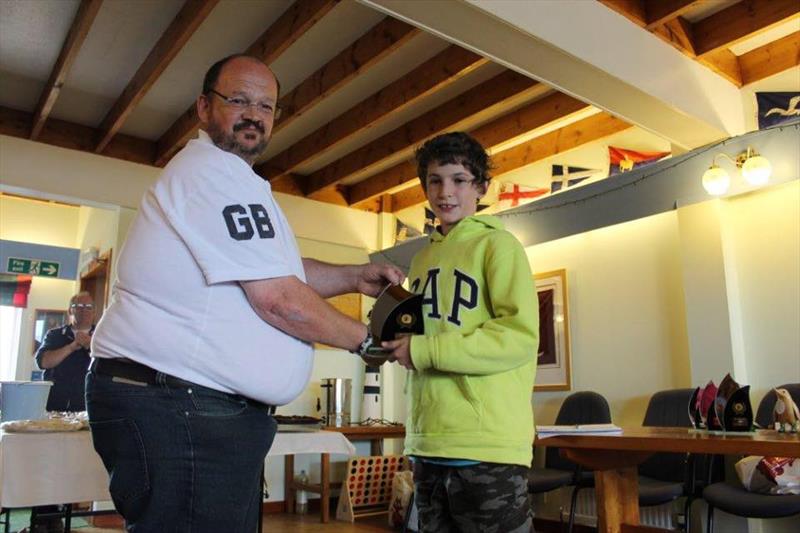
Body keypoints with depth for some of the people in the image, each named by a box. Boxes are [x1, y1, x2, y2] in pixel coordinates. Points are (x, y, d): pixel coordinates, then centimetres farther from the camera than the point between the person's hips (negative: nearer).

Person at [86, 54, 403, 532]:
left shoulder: (216, 175, 21)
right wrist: (363, 338, -4)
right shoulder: (219, 172, -14)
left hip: (205, 407, 11)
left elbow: (276, 268, 25)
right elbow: (280, 299, -19)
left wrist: (354, 277, 12)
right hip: (179, 406, -11)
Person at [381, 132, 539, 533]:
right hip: (427, 445, 7)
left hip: (487, 446, -6)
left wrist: (424, 351, -15)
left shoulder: (498, 245, -3)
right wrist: (398, 343, 4)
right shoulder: (423, 257, 17)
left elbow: (521, 336, -14)